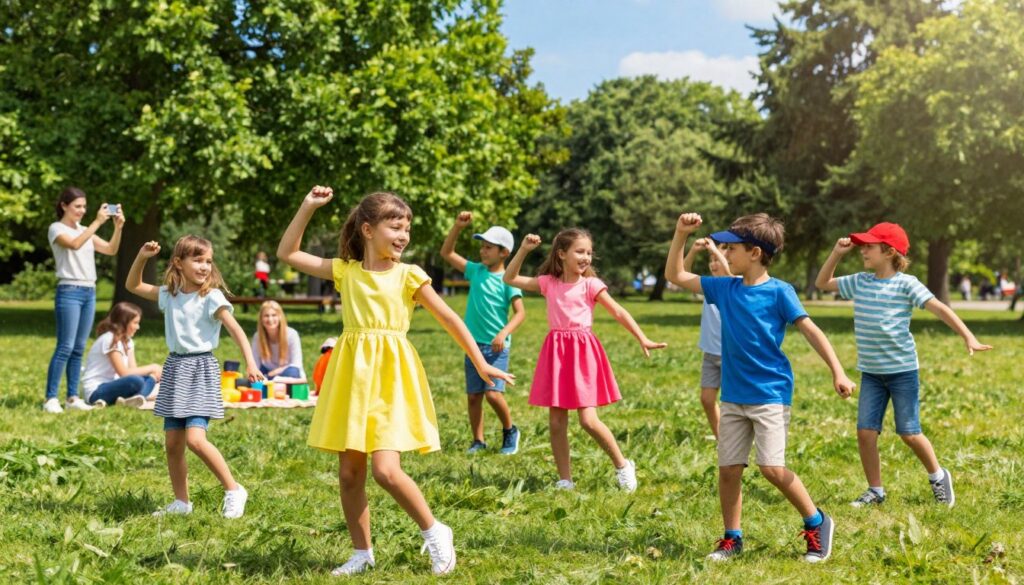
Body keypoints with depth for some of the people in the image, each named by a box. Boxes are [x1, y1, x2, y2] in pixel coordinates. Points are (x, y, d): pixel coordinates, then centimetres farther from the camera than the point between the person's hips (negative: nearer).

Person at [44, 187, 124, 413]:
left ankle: (73, 397, 10)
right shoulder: (56, 228, -3)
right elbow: (74, 244, -22)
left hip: (89, 292, 7)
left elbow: (111, 250, 9)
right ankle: (50, 398, -7)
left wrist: (118, 227, -5)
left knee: (79, 348, 7)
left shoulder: (85, 230, 17)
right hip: (69, 292, -7)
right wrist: (98, 222, -24)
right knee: (65, 347, -10)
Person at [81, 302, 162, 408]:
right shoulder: (109, 340, -16)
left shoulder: (127, 341, 12)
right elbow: (124, 372, -20)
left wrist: (153, 372, -15)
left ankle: (134, 398, -30)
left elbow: (133, 368, 3)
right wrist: (151, 367, -13)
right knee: (136, 381, -33)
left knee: (150, 378, -8)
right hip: (95, 391, -10)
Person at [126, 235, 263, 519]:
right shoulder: (169, 294, 7)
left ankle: (234, 490, -3)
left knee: (195, 439, -17)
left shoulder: (211, 297, -9)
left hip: (201, 370, -6)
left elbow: (236, 330, -16)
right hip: (175, 368, 6)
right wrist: (141, 257, 4)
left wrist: (250, 363, -28)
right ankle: (181, 502, 20)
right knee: (172, 443, 8)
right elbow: (133, 286, 20)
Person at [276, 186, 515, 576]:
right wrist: (308, 207, 1)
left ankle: (435, 534, 5)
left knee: (386, 471, -16)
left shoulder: (408, 275, -1)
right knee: (349, 474, 6)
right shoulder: (345, 271, 6)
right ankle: (362, 554, 21)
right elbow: (287, 254, 9)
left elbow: (449, 319, 3)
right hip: (353, 379, 4)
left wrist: (480, 364, 2)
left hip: (390, 379, -4)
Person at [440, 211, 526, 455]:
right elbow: (447, 253, 8)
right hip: (473, 344, 5)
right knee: (473, 396, 8)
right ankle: (478, 441, 19)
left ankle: (509, 430, 10)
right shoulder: (476, 271, 6)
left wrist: (504, 333, -28)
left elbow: (520, 312, -14)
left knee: (493, 394, -14)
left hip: (496, 347, -5)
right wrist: (458, 227, -4)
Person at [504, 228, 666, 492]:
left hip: (582, 352, -4)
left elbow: (619, 313, -6)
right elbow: (510, 278, 10)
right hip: (556, 352, 4)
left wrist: (642, 339, -15)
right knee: (556, 422, 5)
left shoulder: (590, 284, -2)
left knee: (588, 420, -11)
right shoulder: (548, 283, 7)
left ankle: (622, 465, 10)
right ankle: (565, 480, 15)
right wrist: (524, 250, -1)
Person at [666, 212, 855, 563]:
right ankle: (732, 539, 19)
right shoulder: (725, 288, 6)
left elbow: (811, 331, -8)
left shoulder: (779, 292, -9)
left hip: (770, 394, -6)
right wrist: (681, 234, -1)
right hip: (733, 396, 6)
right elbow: (675, 276, 11)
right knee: (728, 469, 5)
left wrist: (838, 373, -15)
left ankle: (816, 524, 7)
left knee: (772, 467, -12)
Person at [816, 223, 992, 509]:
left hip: (902, 370, -5)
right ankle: (875, 490, 13)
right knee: (865, 431, -1)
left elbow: (939, 308, -17)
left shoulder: (906, 284, -10)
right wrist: (837, 253, 4)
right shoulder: (859, 282, 6)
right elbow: (823, 283, 18)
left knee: (909, 433, 1)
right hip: (871, 373, 5)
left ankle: (938, 476, 26)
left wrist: (968, 336, -28)